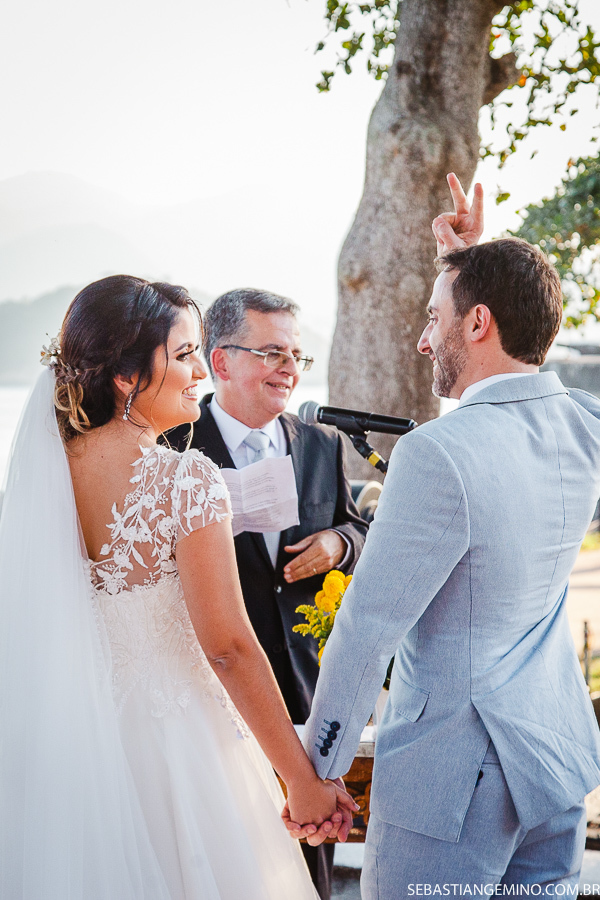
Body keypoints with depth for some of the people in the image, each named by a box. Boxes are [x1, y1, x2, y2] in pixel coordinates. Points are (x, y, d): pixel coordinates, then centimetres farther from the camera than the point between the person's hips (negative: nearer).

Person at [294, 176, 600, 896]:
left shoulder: (437, 454, -24)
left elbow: (367, 629, -20)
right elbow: (504, 377, 23)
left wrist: (318, 769, -9)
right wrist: (465, 264, 23)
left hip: (453, 780, -7)